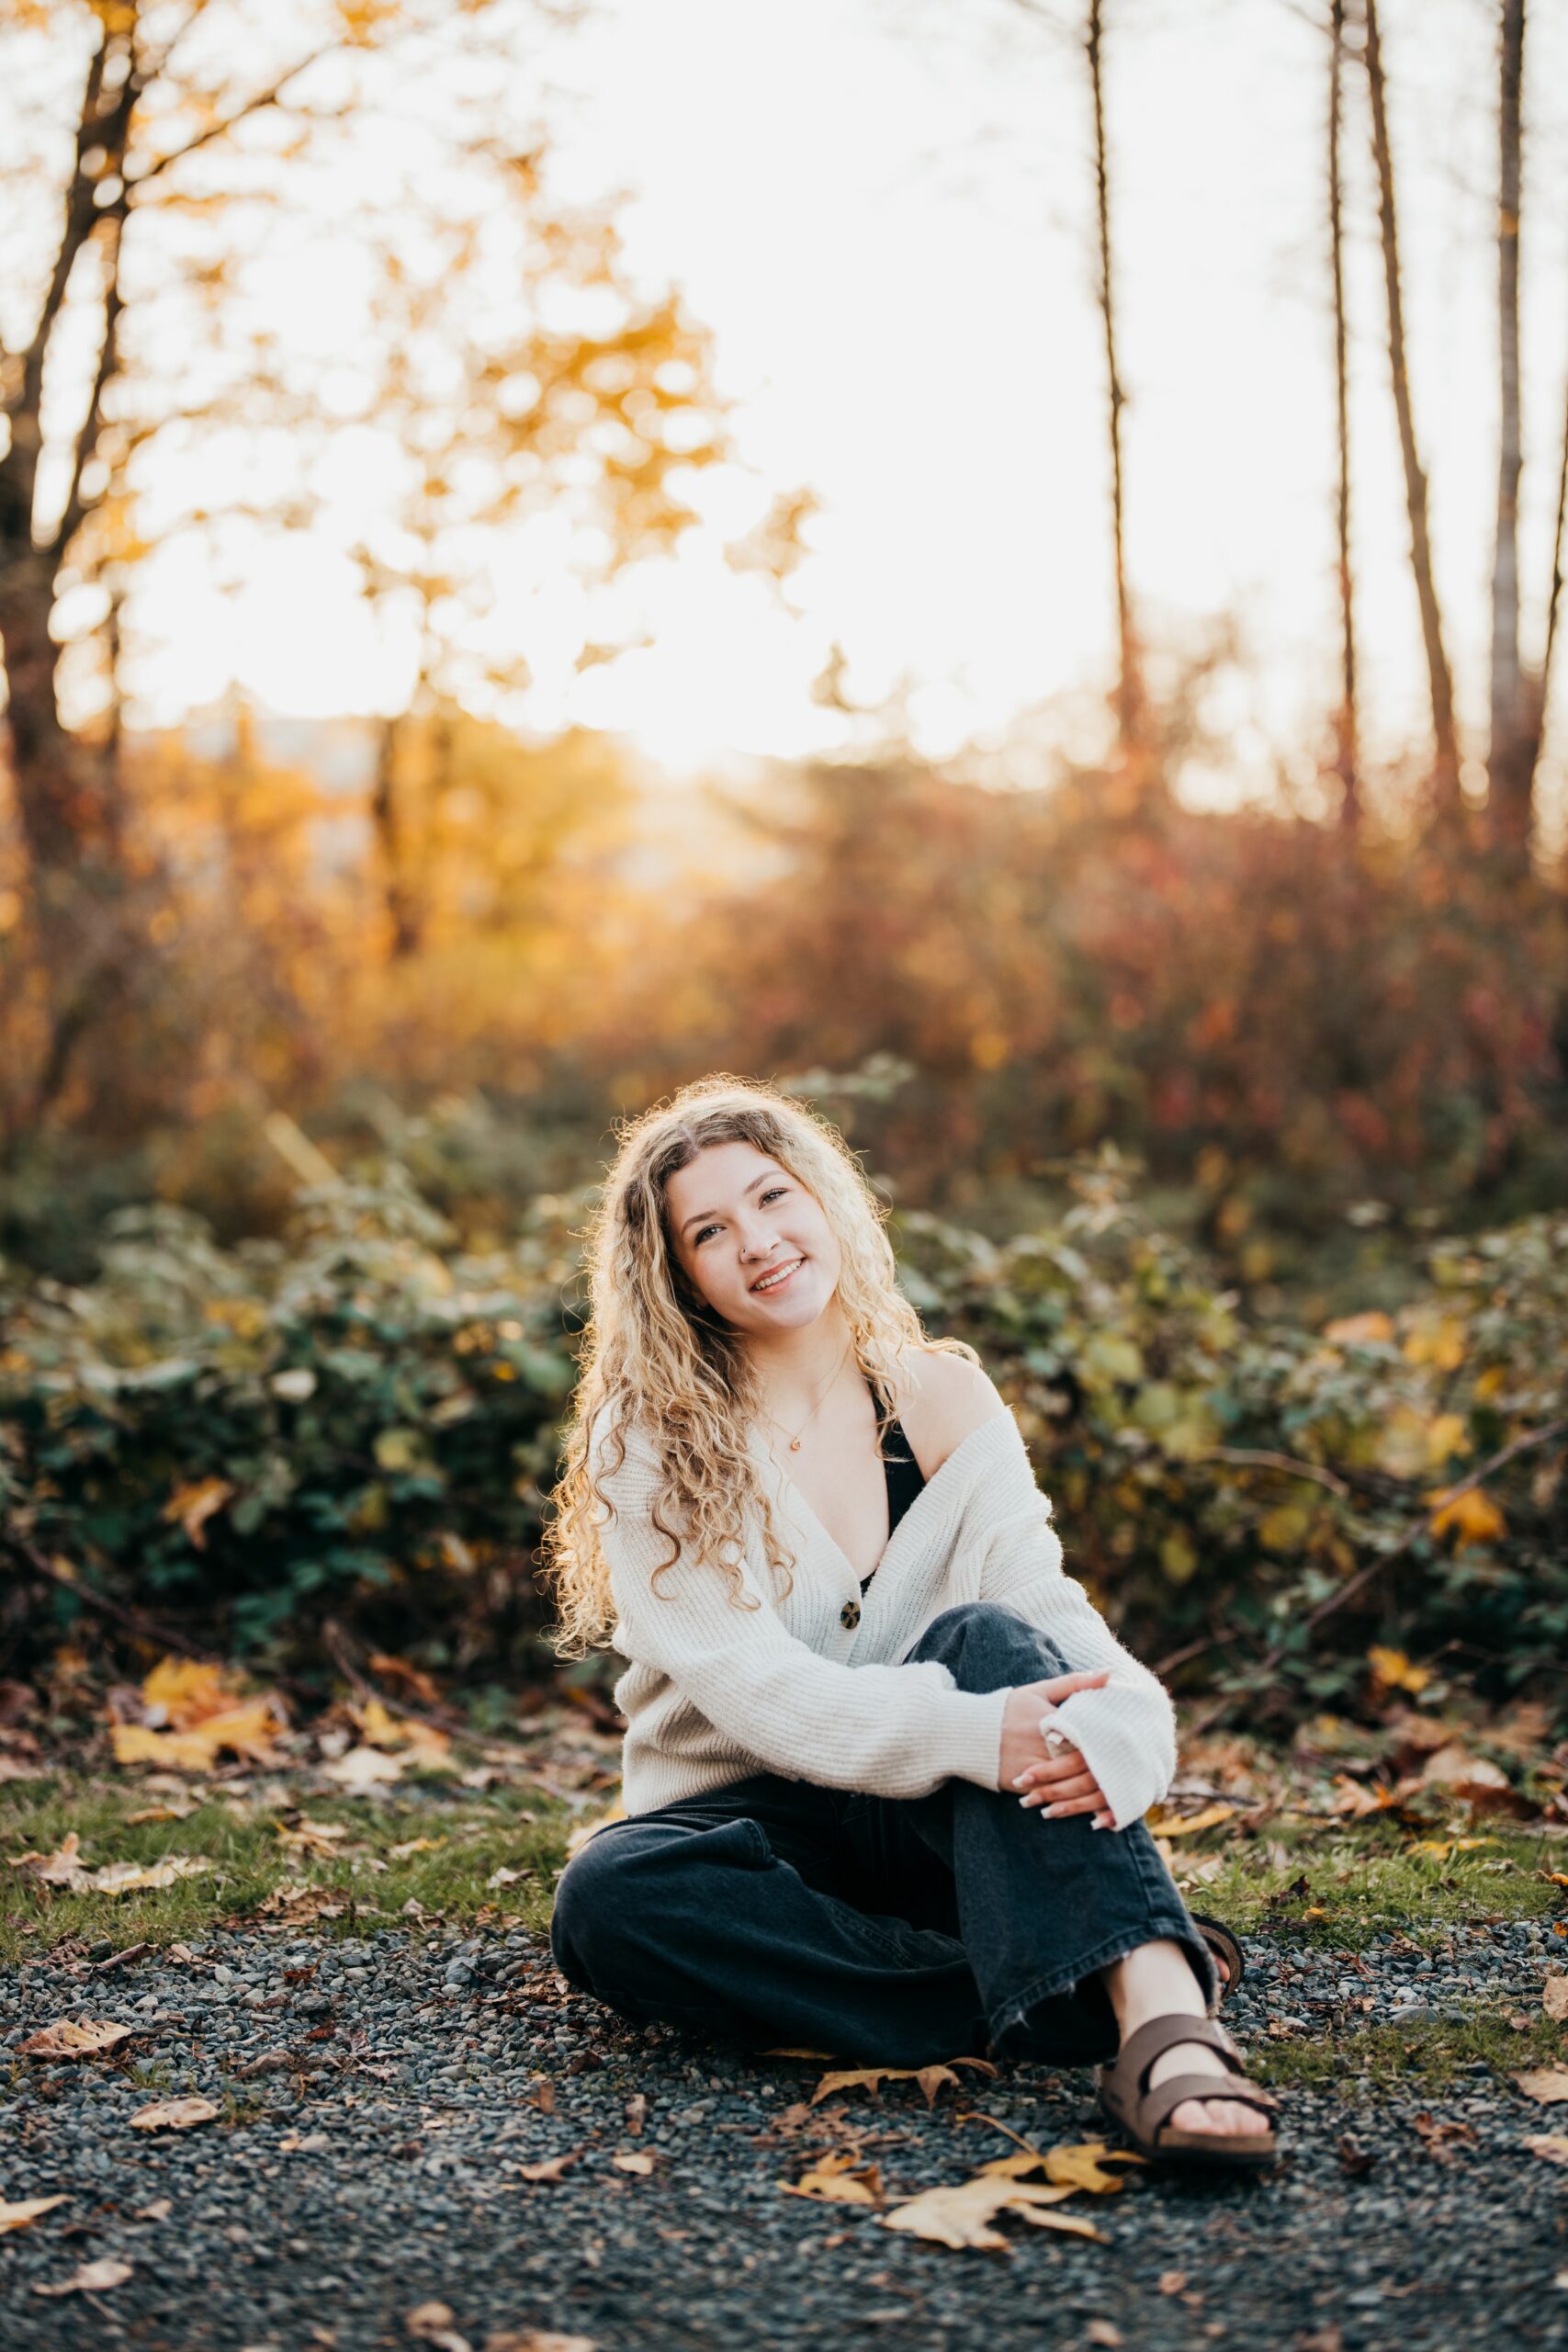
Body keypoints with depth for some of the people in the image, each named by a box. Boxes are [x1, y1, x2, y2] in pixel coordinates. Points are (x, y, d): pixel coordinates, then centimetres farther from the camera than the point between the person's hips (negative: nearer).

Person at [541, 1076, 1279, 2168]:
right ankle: (1122, 2005, -36)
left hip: (934, 1824, 1)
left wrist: (1119, 1722, -32)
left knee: (986, 1638, -29)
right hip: (753, 1820, -1)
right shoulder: (648, 1441, -7)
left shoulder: (945, 1399, 2)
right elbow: (748, 1684, -18)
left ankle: (1158, 2007, -46)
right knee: (608, 1901, -34)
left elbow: (1047, 1607, -8)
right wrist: (966, 1734, -33)